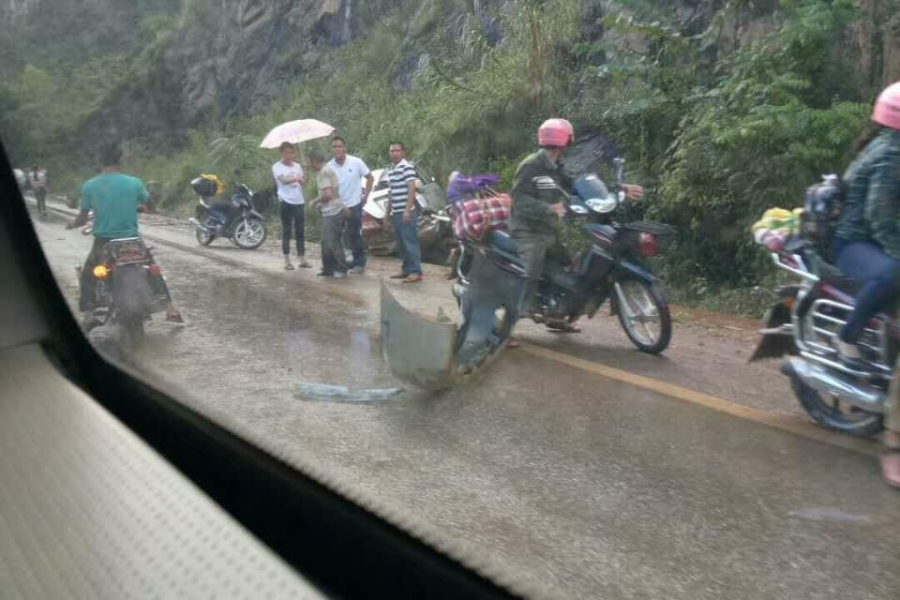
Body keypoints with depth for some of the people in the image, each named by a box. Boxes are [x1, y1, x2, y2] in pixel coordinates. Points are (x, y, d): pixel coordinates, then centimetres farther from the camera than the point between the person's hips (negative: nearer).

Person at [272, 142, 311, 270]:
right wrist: (296, 178, -39)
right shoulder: (277, 167, -3)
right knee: (286, 231, 0)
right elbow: (284, 180, -21)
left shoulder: (297, 166, 13)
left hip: (299, 201, 5)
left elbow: (302, 183, 12)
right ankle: (287, 260, 5)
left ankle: (302, 259, 12)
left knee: (300, 231, 6)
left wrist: (303, 180, -12)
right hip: (286, 202, -5)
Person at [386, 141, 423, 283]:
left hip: (406, 212, -8)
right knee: (401, 244, 12)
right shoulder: (391, 170, 16)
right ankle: (406, 269, 20)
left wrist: (407, 210, -22)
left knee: (410, 242, -8)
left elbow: (412, 189, -16)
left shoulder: (407, 167, -9)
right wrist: (389, 211, 21)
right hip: (396, 212, 8)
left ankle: (416, 272, -6)